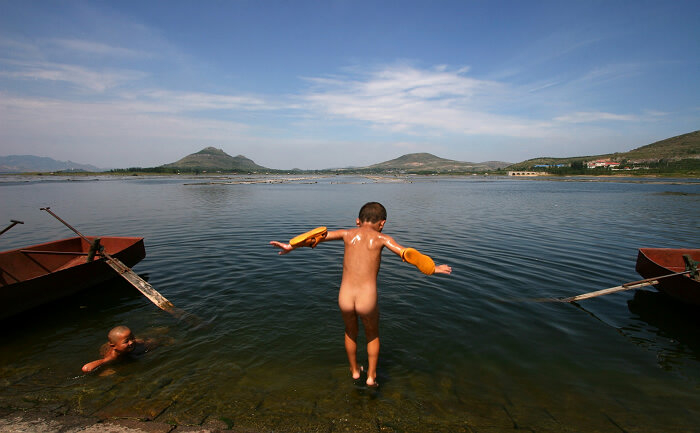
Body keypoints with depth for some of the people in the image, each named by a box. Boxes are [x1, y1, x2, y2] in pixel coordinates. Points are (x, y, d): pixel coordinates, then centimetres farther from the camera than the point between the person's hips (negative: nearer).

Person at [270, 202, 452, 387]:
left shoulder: (348, 234, 8)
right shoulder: (382, 238, 2)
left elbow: (318, 235, 4)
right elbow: (408, 255, 1)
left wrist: (291, 246, 8)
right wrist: (433, 268, 12)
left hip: (345, 299, 2)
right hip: (367, 301, -2)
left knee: (351, 333, 33)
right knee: (373, 335, 31)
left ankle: (354, 371, 52)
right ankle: (371, 376, 40)